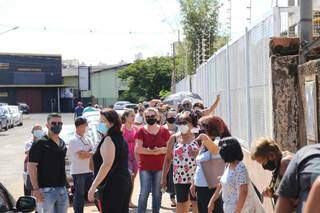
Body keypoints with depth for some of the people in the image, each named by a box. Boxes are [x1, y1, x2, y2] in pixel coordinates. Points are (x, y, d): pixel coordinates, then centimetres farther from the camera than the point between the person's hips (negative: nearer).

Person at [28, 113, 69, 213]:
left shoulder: (62, 144, 14)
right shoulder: (40, 144, -8)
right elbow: (31, 167, -13)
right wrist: (35, 189, -19)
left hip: (62, 189, 7)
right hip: (46, 190, -7)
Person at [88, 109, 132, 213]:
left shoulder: (108, 139, -14)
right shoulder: (120, 138, 15)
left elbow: (107, 164, -23)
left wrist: (93, 187, -24)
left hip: (111, 186, -10)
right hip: (125, 182, 10)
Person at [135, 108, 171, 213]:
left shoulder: (164, 131, 4)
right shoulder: (141, 131, 0)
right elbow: (138, 149, -10)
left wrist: (161, 150, -17)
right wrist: (153, 151, -15)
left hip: (160, 167, 2)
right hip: (145, 167, -1)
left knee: (157, 192, 10)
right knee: (144, 192, -2)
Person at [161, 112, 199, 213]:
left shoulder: (197, 137, 1)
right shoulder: (173, 138, 5)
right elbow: (168, 159, 9)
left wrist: (199, 154, -15)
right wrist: (164, 177, 6)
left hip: (195, 177, -1)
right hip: (180, 178, 2)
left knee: (197, 204, 1)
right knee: (181, 205, 8)